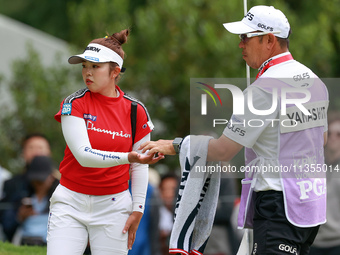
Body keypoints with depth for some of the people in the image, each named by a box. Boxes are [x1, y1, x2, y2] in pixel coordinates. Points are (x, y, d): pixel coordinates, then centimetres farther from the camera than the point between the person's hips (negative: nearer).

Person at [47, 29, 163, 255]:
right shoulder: (74, 104, -5)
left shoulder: (136, 110, 0)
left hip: (113, 207, 1)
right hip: (71, 203, -1)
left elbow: (139, 167, 7)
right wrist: (127, 157, -29)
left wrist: (137, 210, 2)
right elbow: (84, 155, -17)